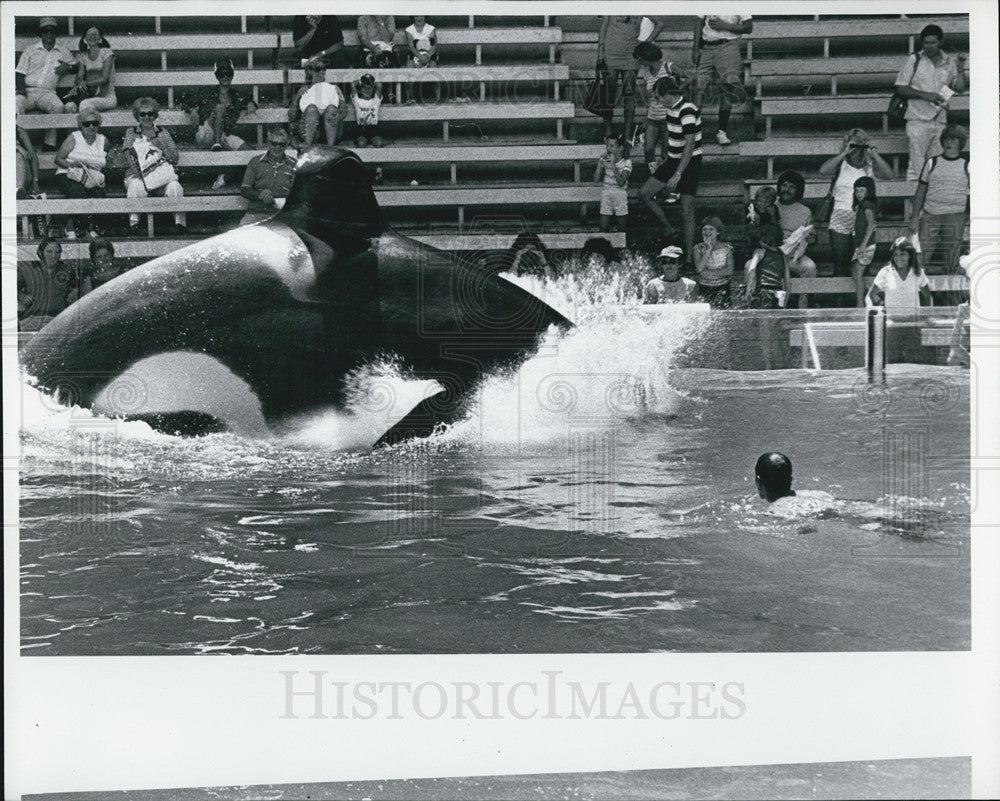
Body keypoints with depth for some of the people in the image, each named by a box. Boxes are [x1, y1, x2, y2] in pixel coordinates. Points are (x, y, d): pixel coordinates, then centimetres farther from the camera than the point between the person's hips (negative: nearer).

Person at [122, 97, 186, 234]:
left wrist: (157, 141, -5)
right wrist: (140, 175, -18)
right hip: (137, 175, -1)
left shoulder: (162, 133, 17)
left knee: (174, 187, -31)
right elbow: (129, 157, -2)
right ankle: (133, 222, -33)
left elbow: (174, 158, 5)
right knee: (137, 186, -36)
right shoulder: (131, 133, 15)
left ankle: (180, 222, -31)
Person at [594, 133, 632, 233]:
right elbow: (596, 180, -5)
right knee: (603, 228, -3)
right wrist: (600, 164, -15)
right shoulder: (604, 160, 1)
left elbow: (621, 182, -19)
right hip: (606, 194, 2)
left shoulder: (626, 162, -7)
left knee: (621, 227, 4)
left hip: (620, 194, -2)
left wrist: (613, 166, -24)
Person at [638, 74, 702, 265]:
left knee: (687, 212, -6)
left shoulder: (687, 111, -23)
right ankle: (668, 230, 17)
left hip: (689, 163, -9)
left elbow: (690, 145, -25)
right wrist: (666, 160, 22)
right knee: (644, 193, 4)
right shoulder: (671, 108, 4)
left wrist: (678, 174, -26)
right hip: (673, 160, 9)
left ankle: (689, 255, 3)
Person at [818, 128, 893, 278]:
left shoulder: (870, 166, 9)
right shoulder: (841, 164, 7)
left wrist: (874, 154, -10)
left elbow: (888, 174, -7)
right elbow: (823, 170, -12)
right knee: (840, 263, -2)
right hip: (841, 218, 0)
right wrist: (844, 153, -12)